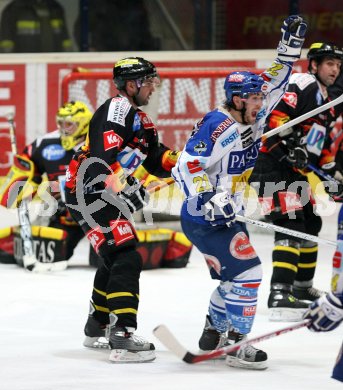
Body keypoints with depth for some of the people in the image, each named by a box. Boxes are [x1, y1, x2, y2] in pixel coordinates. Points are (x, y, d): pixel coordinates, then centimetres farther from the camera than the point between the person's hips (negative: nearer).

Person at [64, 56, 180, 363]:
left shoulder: (138, 118, 18)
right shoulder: (116, 110, -15)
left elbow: (156, 160, 17)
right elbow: (104, 154, -29)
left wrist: (179, 160, -2)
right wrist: (126, 186, -36)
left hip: (106, 195, 11)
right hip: (90, 192, -11)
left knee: (115, 259, 24)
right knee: (126, 259, -20)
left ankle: (97, 327, 40)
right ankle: (122, 337, -28)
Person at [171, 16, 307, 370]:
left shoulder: (251, 119, 4)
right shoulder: (218, 126, -22)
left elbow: (273, 86, 13)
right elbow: (186, 165, -26)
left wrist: (289, 49, 3)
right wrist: (209, 199, -36)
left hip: (224, 215, 10)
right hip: (203, 218, -10)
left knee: (233, 277, 18)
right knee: (246, 272, -15)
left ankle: (213, 334, 33)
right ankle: (236, 346, -12)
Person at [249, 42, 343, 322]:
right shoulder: (302, 84, -9)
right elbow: (274, 113, -21)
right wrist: (289, 143, -29)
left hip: (297, 172, 11)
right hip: (273, 165, -11)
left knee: (310, 225, 19)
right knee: (290, 227, -20)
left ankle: (303, 288, 35)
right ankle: (280, 295, -27)